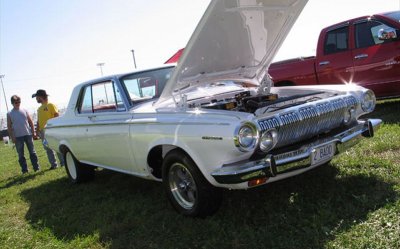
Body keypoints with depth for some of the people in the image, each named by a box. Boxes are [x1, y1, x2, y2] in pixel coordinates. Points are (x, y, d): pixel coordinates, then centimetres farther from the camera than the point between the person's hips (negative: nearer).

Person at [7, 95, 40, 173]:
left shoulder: (24, 111, 7)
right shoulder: (9, 114, 3)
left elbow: (30, 122, 8)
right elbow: (9, 126, 2)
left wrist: (33, 132, 2)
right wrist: (12, 137, -5)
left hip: (28, 134, 1)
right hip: (18, 136, -1)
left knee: (32, 152, 4)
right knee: (21, 154, 4)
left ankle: (36, 167, 10)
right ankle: (24, 169, 10)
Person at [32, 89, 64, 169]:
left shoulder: (50, 105, -3)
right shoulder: (39, 109, 18)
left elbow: (57, 116, -10)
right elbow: (38, 121, 20)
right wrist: (37, 131, 14)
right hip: (43, 131, 7)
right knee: (48, 149, 7)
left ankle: (63, 163, 0)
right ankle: (53, 164, 12)